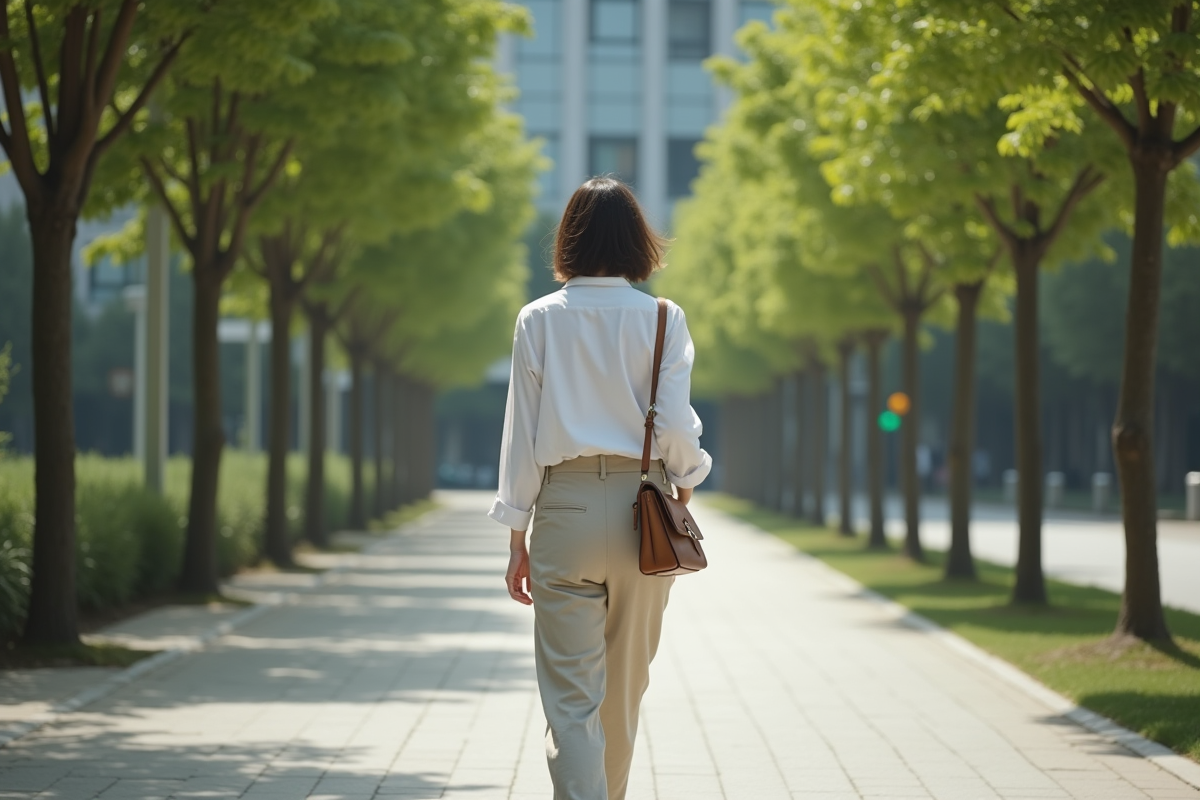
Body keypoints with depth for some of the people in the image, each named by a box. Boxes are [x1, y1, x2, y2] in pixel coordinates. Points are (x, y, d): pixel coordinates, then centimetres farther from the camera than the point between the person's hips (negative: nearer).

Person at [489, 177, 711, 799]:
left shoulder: (539, 320, 0)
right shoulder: (662, 319, -2)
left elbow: (521, 435, 0)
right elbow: (676, 427, -7)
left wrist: (517, 538, 5)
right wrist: (685, 478, 15)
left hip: (564, 512, -1)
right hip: (642, 511, 1)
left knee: (570, 699, -2)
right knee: (624, 688, 18)